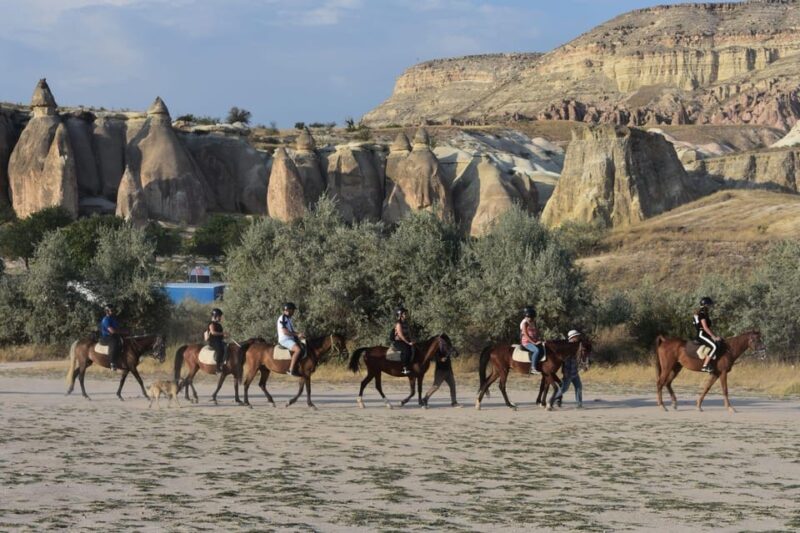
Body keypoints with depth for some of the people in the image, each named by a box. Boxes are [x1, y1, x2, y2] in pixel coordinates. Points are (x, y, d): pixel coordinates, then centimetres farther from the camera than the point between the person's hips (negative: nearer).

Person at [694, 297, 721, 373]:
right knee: (714, 346, -28)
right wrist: (714, 337, -17)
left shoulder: (705, 313, 19)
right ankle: (705, 366, -29)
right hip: (701, 335, -11)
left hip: (705, 335, 11)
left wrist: (714, 336, 14)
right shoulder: (702, 314, -13)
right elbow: (705, 328, -19)